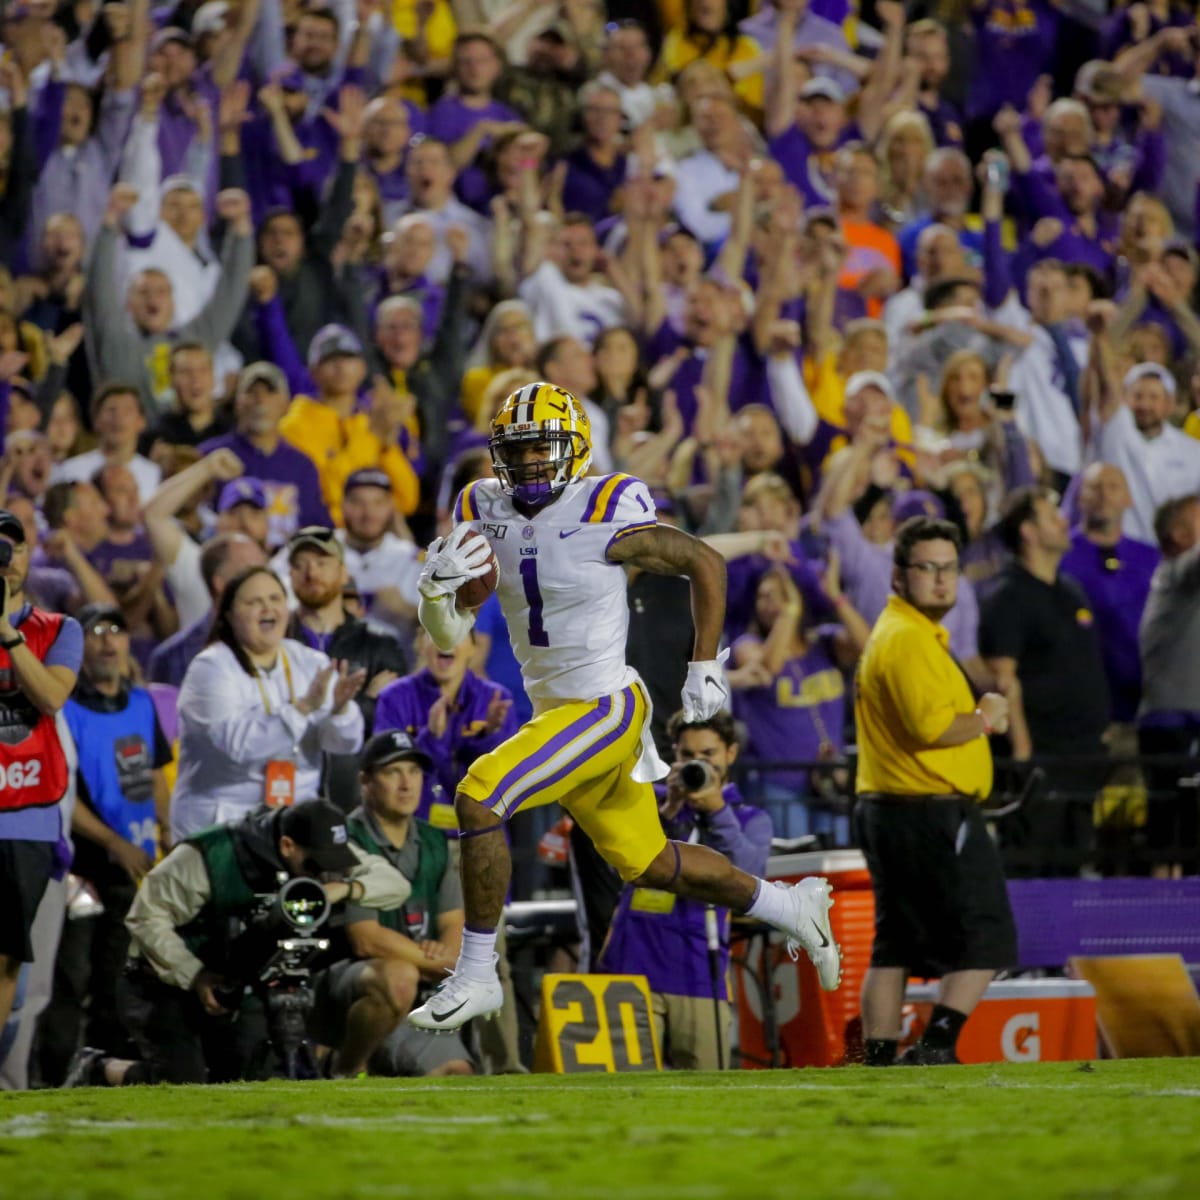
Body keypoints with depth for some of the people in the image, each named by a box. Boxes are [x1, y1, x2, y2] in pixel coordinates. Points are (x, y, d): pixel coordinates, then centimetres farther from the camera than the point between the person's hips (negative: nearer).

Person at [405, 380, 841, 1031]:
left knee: (477, 798, -22)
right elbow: (447, 639, 2)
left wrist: (705, 668, -4)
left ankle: (476, 973, -12)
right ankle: (792, 909, 40)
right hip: (554, 709, 7)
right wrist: (438, 587, -20)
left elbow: (704, 563, -4)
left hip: (606, 709, -7)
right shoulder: (485, 513, 1)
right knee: (650, 865, 19)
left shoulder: (603, 516, -17)